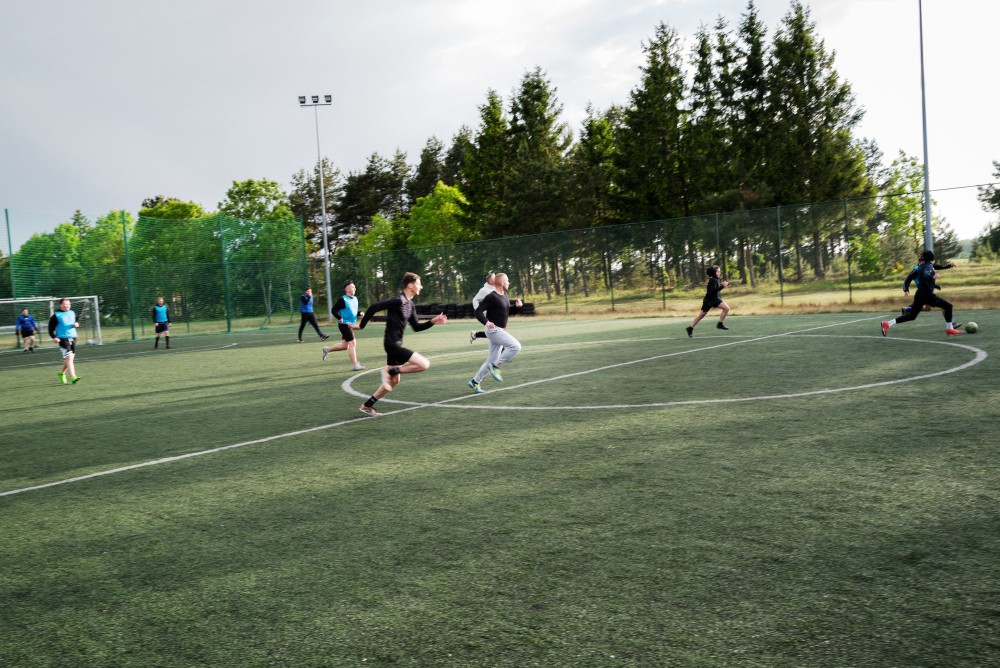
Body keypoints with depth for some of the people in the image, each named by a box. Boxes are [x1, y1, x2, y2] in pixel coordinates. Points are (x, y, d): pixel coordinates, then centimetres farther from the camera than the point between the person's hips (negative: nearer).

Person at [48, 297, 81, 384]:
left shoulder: (72, 313, 12)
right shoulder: (56, 315, -4)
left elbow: (75, 322, 26)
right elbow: (51, 327, -3)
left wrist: (76, 324, 1)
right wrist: (54, 337, -15)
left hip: (72, 338, 6)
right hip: (63, 339, -6)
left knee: (70, 358, 13)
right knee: (69, 357, -16)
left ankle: (61, 373, 36)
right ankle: (73, 377, -21)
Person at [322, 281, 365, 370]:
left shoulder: (355, 299, 11)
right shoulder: (342, 300, -13)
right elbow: (334, 310, -13)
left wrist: (360, 313, 4)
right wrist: (340, 318, -24)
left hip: (351, 325, 9)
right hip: (344, 324, -9)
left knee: (345, 345, 14)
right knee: (352, 343, -12)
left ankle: (327, 349, 34)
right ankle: (354, 365, -8)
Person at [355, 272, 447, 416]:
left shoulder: (410, 305, 13)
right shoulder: (398, 300, -17)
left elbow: (416, 327, 18)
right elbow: (374, 307, -19)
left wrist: (433, 321, 5)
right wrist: (362, 325, -13)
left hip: (396, 345, 10)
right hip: (392, 344, -10)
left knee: (394, 380, 17)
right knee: (424, 364, -15)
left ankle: (367, 406, 24)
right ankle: (390, 370, -7)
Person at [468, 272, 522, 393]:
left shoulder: (505, 296, 12)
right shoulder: (491, 297, -14)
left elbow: (509, 312, 24)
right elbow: (478, 311, -17)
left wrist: (518, 306, 4)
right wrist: (486, 322, -33)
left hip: (500, 331, 9)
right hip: (493, 330, -9)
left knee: (492, 360, 11)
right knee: (516, 346, -21)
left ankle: (475, 382, 20)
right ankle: (496, 366, -10)